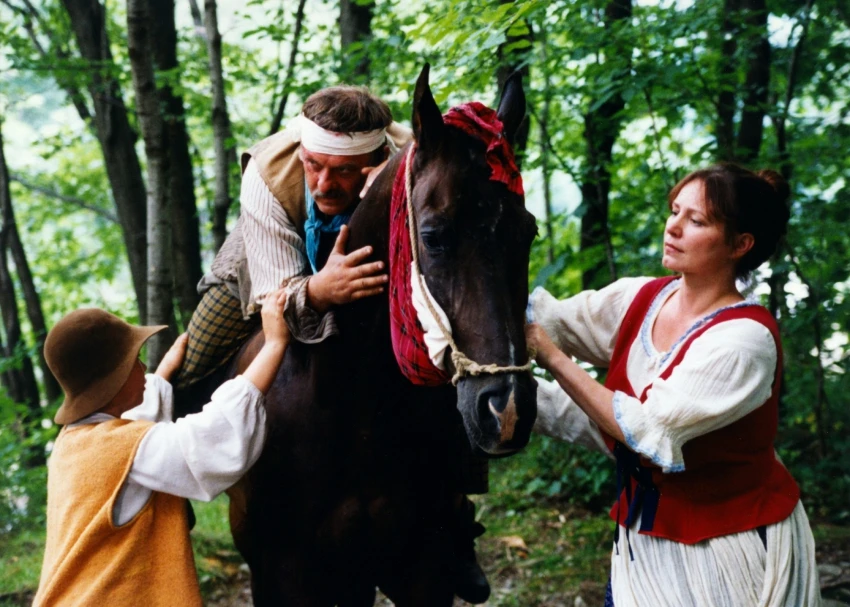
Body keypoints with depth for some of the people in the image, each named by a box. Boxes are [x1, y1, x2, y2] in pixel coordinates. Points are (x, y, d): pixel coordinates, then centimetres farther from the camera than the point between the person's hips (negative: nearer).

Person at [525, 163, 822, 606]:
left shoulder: (746, 338, -21)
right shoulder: (639, 299, 0)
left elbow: (651, 433, -25)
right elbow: (548, 320, -5)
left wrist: (551, 357, -24)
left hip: (732, 544, -6)